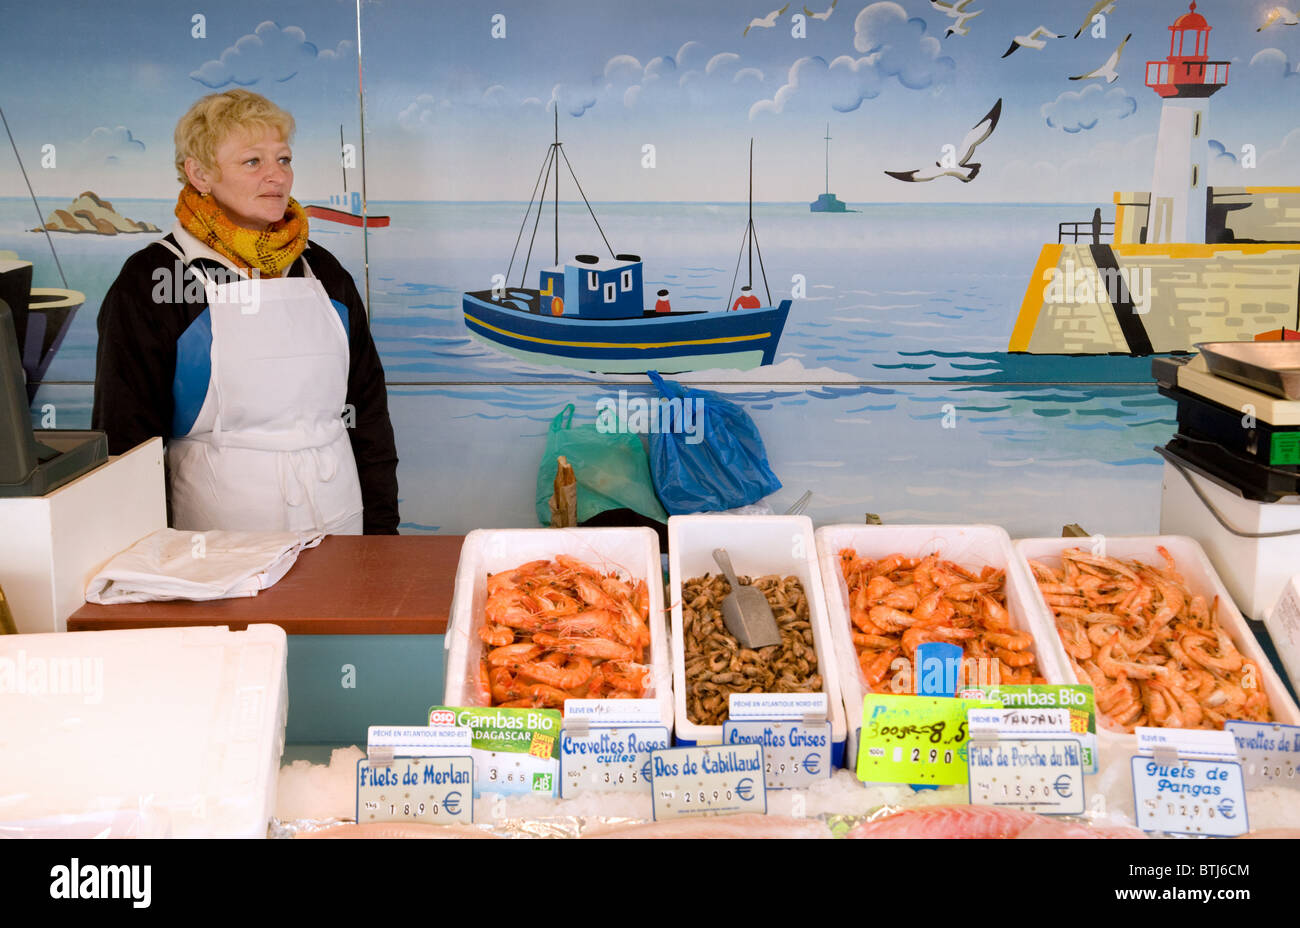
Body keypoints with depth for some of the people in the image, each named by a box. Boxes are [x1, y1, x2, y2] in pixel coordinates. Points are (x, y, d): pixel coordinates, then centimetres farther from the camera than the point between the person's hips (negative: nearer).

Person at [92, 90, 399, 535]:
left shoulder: (322, 270, 8)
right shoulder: (150, 281, -5)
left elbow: (367, 406, 11)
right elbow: (127, 433, -5)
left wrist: (381, 524, 7)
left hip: (339, 515, 4)